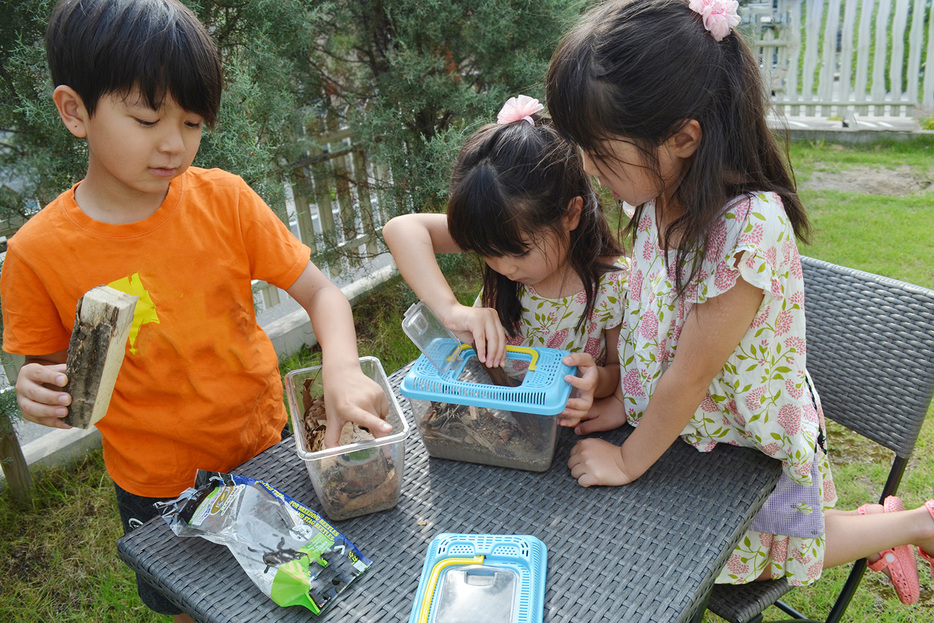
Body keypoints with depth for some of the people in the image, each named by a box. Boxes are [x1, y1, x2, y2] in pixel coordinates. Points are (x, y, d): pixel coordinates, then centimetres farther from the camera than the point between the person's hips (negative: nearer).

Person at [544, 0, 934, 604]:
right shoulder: (662, 194, -13)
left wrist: (628, 461, -17)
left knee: (749, 557, 18)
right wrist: (627, 399, -4)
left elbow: (691, 375, -29)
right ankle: (874, 532, 41)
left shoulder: (748, 226, -37)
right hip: (687, 420, 7)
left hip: (753, 438, -7)